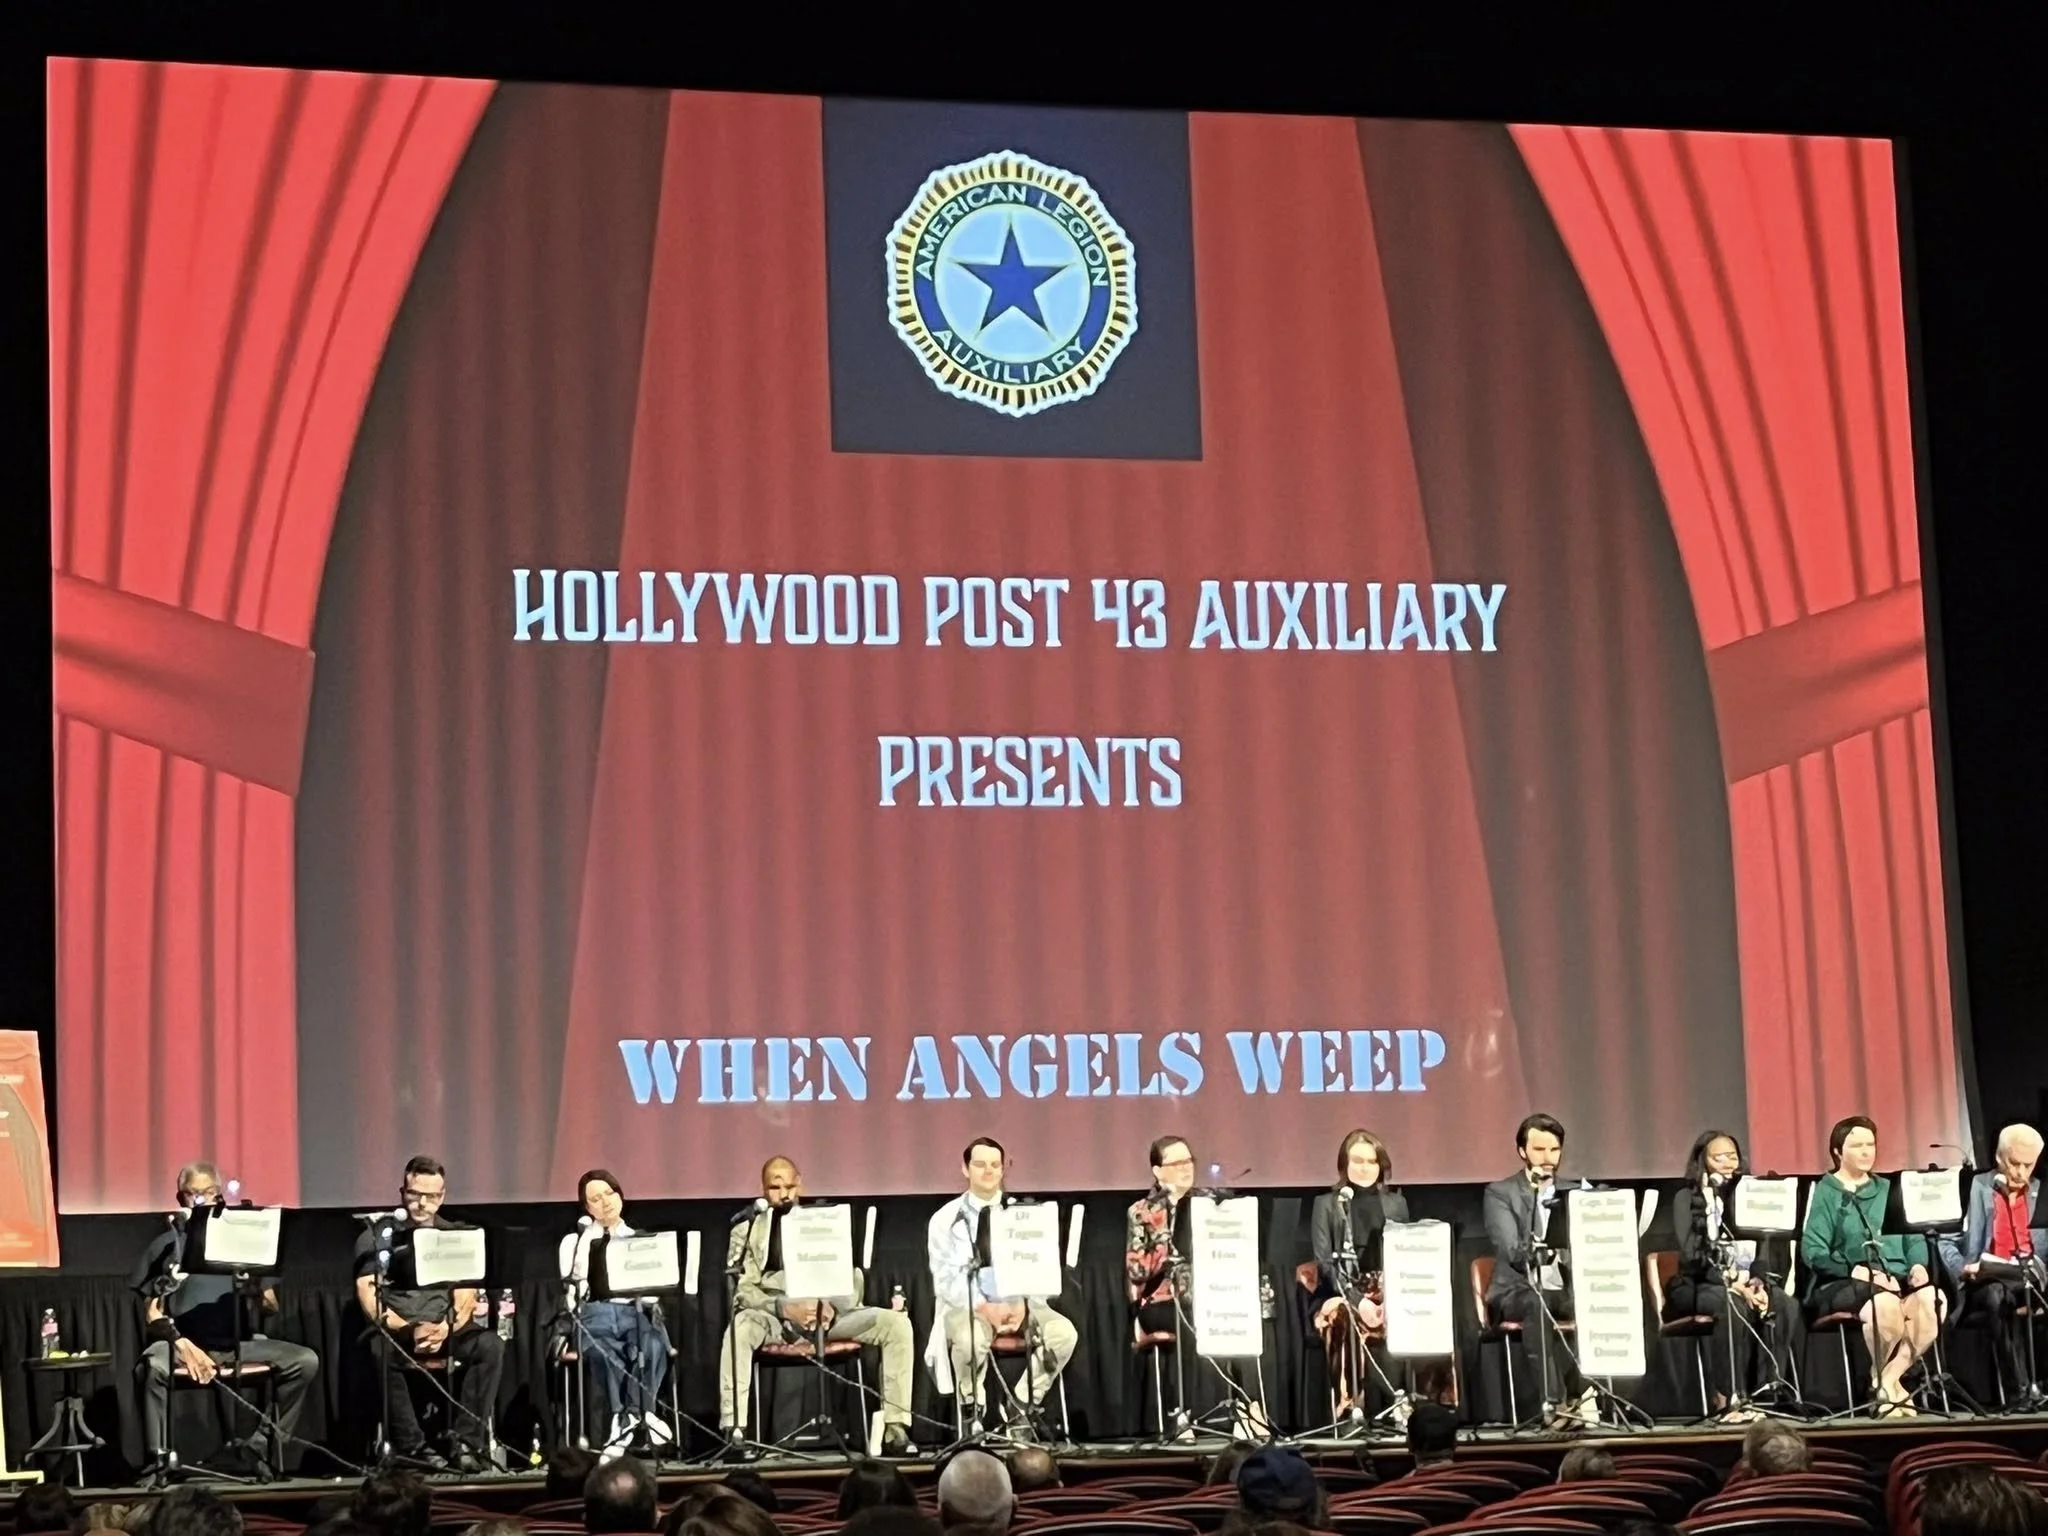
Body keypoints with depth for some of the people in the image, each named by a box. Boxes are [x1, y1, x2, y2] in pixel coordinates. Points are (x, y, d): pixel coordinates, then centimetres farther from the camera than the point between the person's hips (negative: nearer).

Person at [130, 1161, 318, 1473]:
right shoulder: (166, 1244, 9)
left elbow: (271, 1307, 12)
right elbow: (153, 1315, 2)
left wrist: (255, 1286, -11)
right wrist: (182, 1345, -16)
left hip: (237, 1342, 3)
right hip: (185, 1342, -3)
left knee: (305, 1360, -18)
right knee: (153, 1367, -36)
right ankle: (159, 1459, -26)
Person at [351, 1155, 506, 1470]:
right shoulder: (377, 1237, 6)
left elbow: (465, 1298, 4)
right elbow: (368, 1297, -5)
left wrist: (445, 1329, -19)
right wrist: (408, 1329, -21)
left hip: (445, 1330, 2)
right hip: (395, 1329, -2)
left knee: (490, 1345, -29)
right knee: (379, 1351, -37)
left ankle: (468, 1442, -30)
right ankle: (412, 1447, -32)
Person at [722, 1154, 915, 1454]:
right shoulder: (747, 1230, 8)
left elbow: (851, 1277, 10)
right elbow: (742, 1290, -3)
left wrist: (832, 1307, -12)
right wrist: (786, 1308, -20)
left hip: (827, 1313, 3)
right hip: (775, 1316, -3)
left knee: (896, 1323, -19)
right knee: (741, 1326, -38)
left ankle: (895, 1428, -18)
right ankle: (733, 1431, -39)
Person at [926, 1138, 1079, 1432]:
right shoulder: (945, 1219, 4)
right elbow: (945, 1280, -5)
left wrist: (1023, 1305, -18)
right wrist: (985, 1308, -22)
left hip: (1019, 1303, 2)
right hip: (967, 1305, -2)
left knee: (1063, 1332, -27)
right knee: (969, 1339, -38)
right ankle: (972, 1413, -10)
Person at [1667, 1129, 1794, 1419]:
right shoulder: (1687, 1198, 2)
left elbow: (1764, 1250, 8)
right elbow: (1691, 1255, -11)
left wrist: (1757, 1281, -13)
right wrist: (1732, 1283, -23)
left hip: (1745, 1283, 4)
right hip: (1695, 1286, -4)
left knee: (1780, 1303, -29)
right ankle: (1727, 1398, -34)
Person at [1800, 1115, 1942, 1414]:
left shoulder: (1888, 1190, 24)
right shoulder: (1824, 1193, 6)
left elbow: (1914, 1236, 18)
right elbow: (1813, 1252, -6)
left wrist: (1918, 1264, -5)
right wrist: (1856, 1270, -21)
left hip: (1897, 1278, 5)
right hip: (1843, 1283, -5)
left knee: (1932, 1299, -30)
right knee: (1884, 1303, -38)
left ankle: (1888, 1379, -15)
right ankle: (1880, 1376, -9)